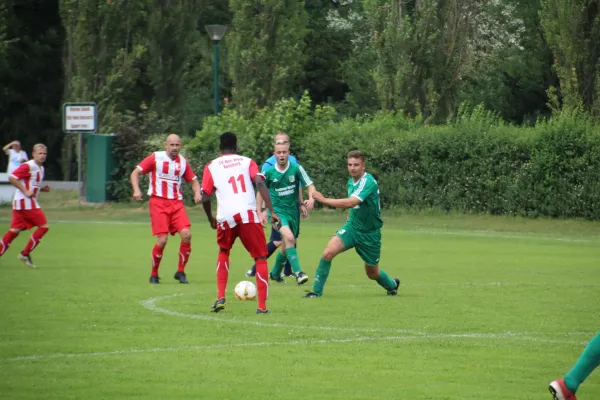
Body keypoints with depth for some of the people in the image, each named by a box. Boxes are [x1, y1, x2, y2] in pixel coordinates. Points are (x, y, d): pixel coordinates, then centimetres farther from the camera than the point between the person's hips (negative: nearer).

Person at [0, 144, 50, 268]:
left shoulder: (41, 168, 17)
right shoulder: (28, 166, -12)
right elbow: (12, 177, -18)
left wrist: (43, 188, 9)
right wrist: (26, 191, -21)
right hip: (25, 202, -9)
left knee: (15, 230, 8)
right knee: (44, 226, -9)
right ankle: (25, 254, -4)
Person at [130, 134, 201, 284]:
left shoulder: (183, 162, 10)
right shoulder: (155, 158, -1)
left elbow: (193, 180, 20)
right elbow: (135, 173, -1)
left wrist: (197, 193, -2)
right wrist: (136, 190, -18)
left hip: (176, 203, 3)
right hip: (158, 203, -3)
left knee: (186, 234, -15)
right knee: (162, 240, -12)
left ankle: (180, 272, 2)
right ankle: (154, 274, 9)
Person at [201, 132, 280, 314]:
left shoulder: (211, 167, 13)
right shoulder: (247, 162, 13)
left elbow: (205, 197, 9)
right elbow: (260, 184, -2)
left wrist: (211, 219, 26)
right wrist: (272, 211, -5)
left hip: (226, 217, 1)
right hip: (248, 214, -1)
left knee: (223, 252, 28)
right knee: (260, 258, 10)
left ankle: (220, 298, 15)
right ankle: (262, 305, 0)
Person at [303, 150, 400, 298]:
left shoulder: (368, 182, -23)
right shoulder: (351, 182, 3)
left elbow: (350, 203, -37)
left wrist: (324, 200, -38)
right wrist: (350, 218, 9)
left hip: (369, 234, -5)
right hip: (352, 226, 5)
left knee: (372, 273, 11)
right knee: (328, 252, -19)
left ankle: (392, 284, 45)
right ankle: (316, 291, -11)